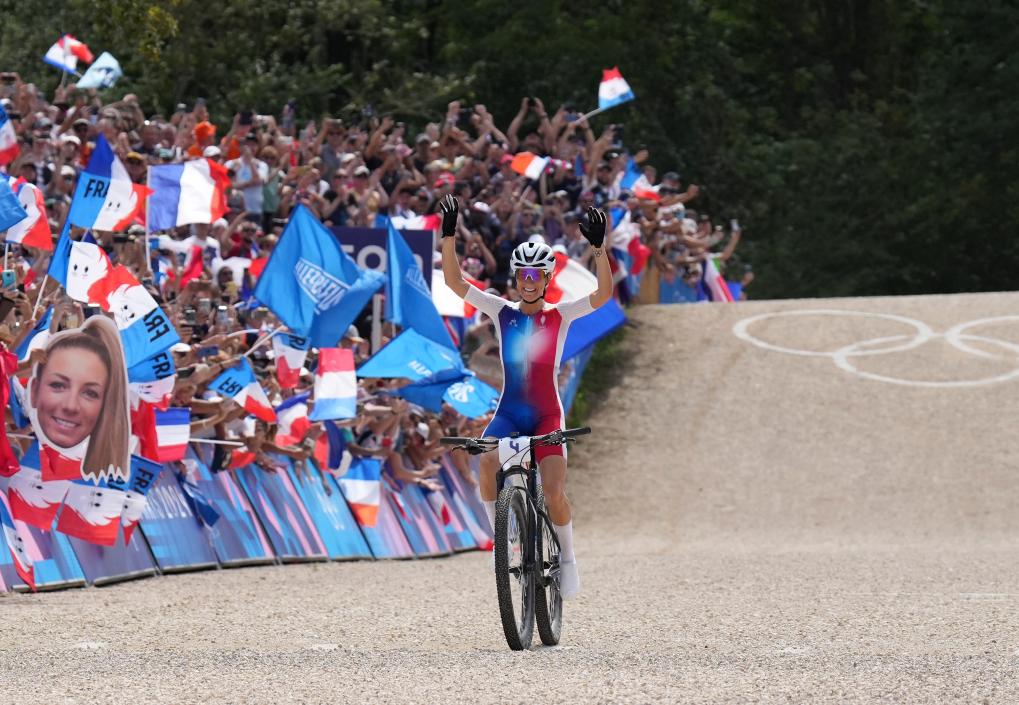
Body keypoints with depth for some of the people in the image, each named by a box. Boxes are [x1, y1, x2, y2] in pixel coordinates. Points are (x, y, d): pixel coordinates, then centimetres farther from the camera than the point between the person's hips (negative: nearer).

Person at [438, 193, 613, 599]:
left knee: (554, 490, -14)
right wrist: (449, 236, -16)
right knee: (487, 463, -27)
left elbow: (603, 294, -15)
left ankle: (567, 558, 8)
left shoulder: (560, 316, 0)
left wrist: (599, 248, -27)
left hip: (546, 415, -1)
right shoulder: (502, 312, 5)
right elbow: (454, 281, -3)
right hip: (508, 412, 1)